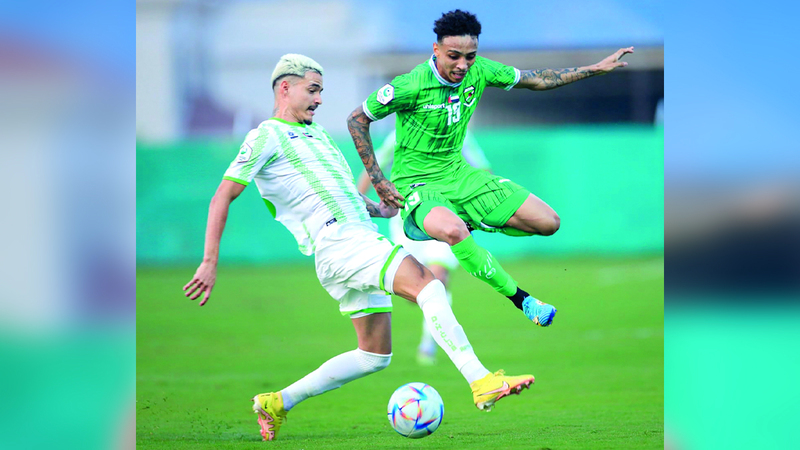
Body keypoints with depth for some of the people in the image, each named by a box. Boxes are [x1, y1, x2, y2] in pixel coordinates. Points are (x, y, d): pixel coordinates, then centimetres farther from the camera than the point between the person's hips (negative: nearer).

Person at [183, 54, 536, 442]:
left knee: (374, 356, 9)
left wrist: (376, 208, 19)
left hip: (364, 241, 10)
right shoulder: (266, 137, 0)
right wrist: (210, 263, -13)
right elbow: (222, 197, -6)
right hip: (336, 243, -10)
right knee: (426, 283, -27)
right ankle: (481, 382, -37)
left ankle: (277, 404, 17)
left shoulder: (317, 134, 27)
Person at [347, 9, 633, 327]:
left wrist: (598, 68, 7)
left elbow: (537, 80, 9)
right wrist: (378, 182, -12)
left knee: (548, 223, -3)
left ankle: (472, 223, 15)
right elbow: (356, 120, -11)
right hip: (417, 182, -6)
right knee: (451, 230, -42)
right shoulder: (411, 86, -22)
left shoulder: (477, 71, -6)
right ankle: (520, 299, -24)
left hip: (457, 172, 6)